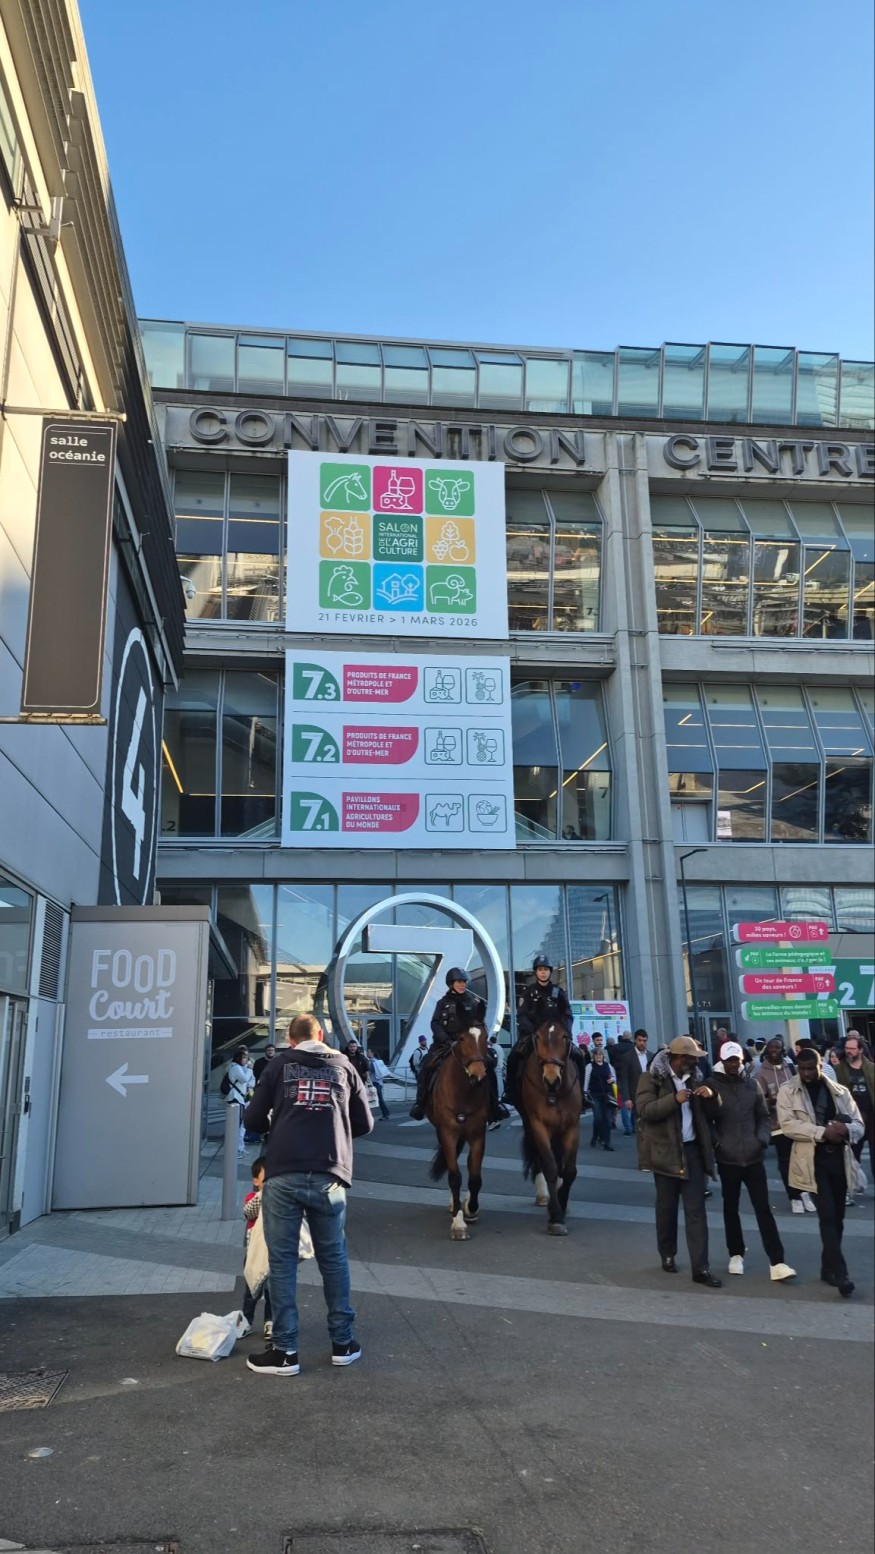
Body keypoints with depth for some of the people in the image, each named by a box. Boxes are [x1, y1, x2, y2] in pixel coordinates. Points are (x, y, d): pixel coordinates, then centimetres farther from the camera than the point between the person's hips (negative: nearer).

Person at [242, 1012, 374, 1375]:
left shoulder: (279, 1064, 9)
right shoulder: (343, 1065, 13)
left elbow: (253, 1119, 8)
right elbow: (365, 1124, 16)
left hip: (283, 1175, -1)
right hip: (328, 1176, 2)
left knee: (282, 1261, 6)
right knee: (334, 1258, 15)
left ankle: (284, 1351, 9)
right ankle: (343, 1343, 23)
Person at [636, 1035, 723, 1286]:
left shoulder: (695, 1078, 9)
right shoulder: (651, 1078, -5)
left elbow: (711, 1114, 11)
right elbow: (645, 1110, -18)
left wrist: (712, 1097, -10)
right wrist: (674, 1099, -27)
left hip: (692, 1149, 3)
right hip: (665, 1150, -3)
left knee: (696, 1209, 0)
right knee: (667, 1206, 11)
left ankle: (700, 1267, -1)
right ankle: (668, 1254, 30)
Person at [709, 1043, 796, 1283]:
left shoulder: (752, 1084, 3)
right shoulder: (713, 1085, -5)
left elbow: (764, 1116, 9)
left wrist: (763, 1139, -6)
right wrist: (717, 1143, -13)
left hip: (754, 1157, 1)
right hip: (727, 1159, -1)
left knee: (763, 1209, 0)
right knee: (731, 1208, 12)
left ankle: (776, 1262, 1)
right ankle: (736, 1254, 28)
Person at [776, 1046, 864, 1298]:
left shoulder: (840, 1091, 9)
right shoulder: (788, 1091, -1)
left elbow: (858, 1124, 7)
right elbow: (787, 1125, -12)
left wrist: (846, 1129, -17)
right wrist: (823, 1132, -21)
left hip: (839, 1158, 4)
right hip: (813, 1160, -4)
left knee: (837, 1217, 10)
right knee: (827, 1215, -11)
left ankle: (828, 1268, 24)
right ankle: (840, 1272, -7)